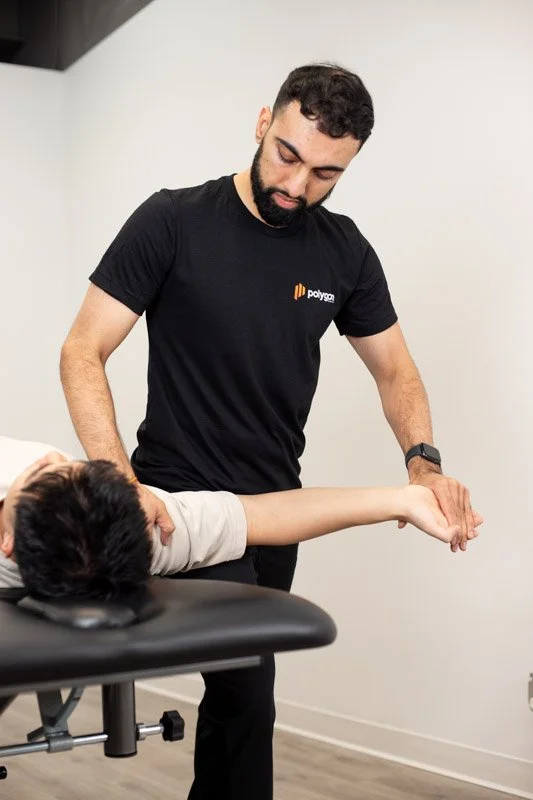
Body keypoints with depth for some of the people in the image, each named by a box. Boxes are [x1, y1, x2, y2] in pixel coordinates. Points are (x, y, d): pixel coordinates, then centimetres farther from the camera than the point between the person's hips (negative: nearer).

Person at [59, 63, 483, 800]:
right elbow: (82, 354, -15)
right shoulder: (173, 222, -13)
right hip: (182, 501, -5)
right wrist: (120, 481, -30)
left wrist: (423, 460, -13)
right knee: (248, 685, -16)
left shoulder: (344, 252, 0)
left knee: (236, 681, 15)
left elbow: (395, 370, 8)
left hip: (275, 506, 5)